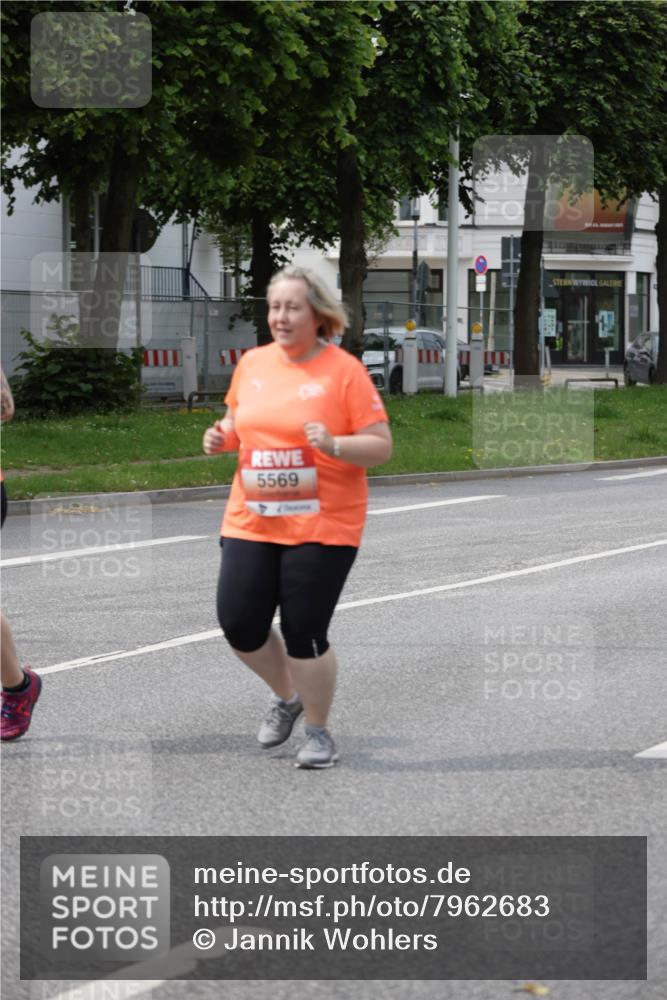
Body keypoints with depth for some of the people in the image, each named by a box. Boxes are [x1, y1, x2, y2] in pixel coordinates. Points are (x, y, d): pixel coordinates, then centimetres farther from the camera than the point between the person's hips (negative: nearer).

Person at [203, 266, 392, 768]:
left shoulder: (344, 370, -9)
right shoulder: (252, 363, 7)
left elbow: (381, 446, -8)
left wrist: (335, 445, -25)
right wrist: (223, 437, 1)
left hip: (322, 526, -5)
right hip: (250, 521, 5)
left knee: (305, 636, -4)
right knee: (239, 626, 1)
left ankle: (319, 732, 19)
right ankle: (286, 696, 31)